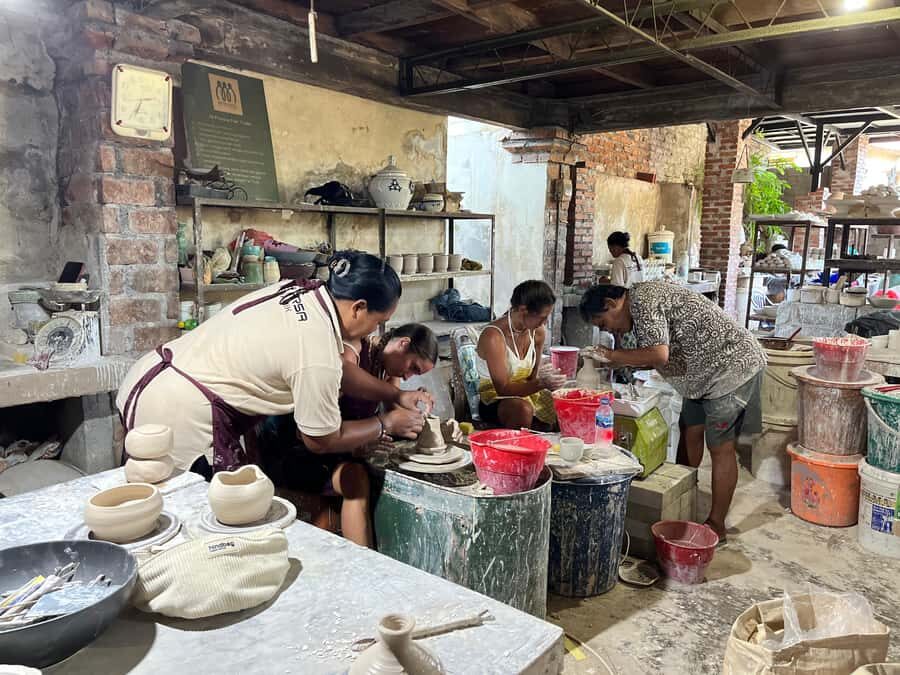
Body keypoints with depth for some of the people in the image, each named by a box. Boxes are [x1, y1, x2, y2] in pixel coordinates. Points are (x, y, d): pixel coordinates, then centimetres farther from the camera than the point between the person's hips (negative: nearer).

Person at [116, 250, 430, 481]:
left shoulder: (300, 291, 1)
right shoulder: (316, 355, -22)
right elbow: (321, 440, -6)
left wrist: (396, 395, 17)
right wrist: (387, 424, 5)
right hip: (178, 417, -9)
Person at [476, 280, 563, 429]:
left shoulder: (538, 332, -3)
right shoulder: (493, 336, -23)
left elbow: (533, 377, 5)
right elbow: (503, 389, -23)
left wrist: (545, 379, -18)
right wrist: (541, 383, -36)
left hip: (525, 392, 6)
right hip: (494, 398, -6)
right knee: (523, 410, -37)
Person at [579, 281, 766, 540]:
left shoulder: (643, 301, -20)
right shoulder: (644, 299, 10)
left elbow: (659, 355, -31)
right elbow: (671, 354, 10)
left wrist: (616, 356, -18)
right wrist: (621, 362, -1)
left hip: (732, 366, -10)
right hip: (706, 370, 10)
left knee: (721, 447, -3)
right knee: (690, 432, 14)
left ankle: (716, 524, 8)